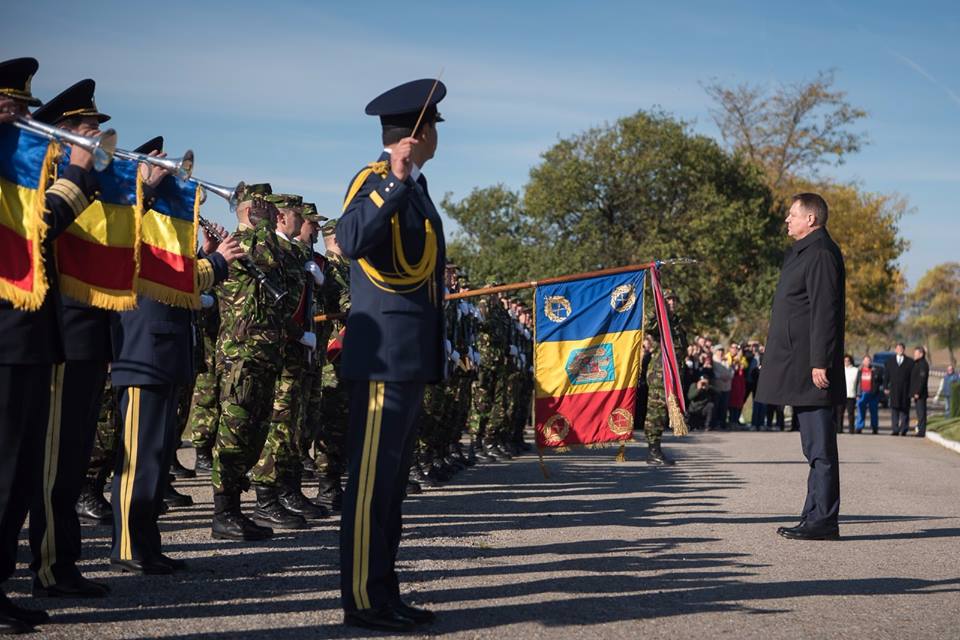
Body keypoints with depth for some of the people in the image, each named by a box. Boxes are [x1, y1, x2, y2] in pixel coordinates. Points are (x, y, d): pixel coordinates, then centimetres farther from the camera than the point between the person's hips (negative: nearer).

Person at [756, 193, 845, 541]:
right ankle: (815, 516, 19)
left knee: (820, 446, -6)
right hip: (799, 366, 11)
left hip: (810, 367, -11)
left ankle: (823, 520, -3)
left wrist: (819, 363, -22)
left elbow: (824, 312, -19)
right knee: (814, 445, 13)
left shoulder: (821, 254, -13)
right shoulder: (803, 252, 19)